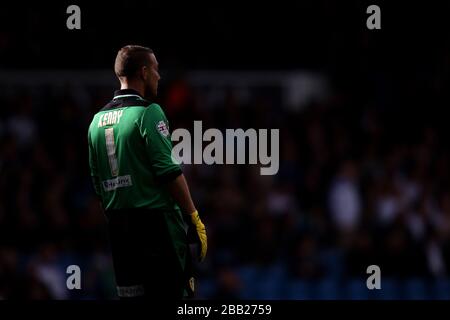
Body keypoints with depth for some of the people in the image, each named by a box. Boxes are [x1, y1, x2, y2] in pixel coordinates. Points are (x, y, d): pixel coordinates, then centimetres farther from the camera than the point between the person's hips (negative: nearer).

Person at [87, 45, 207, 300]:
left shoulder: (98, 119, 13)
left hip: (118, 224, 7)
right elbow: (170, 173, -15)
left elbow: (97, 182, 16)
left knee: (130, 293, 7)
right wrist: (194, 218, -11)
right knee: (172, 293, -6)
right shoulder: (148, 112, -9)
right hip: (156, 221, -7)